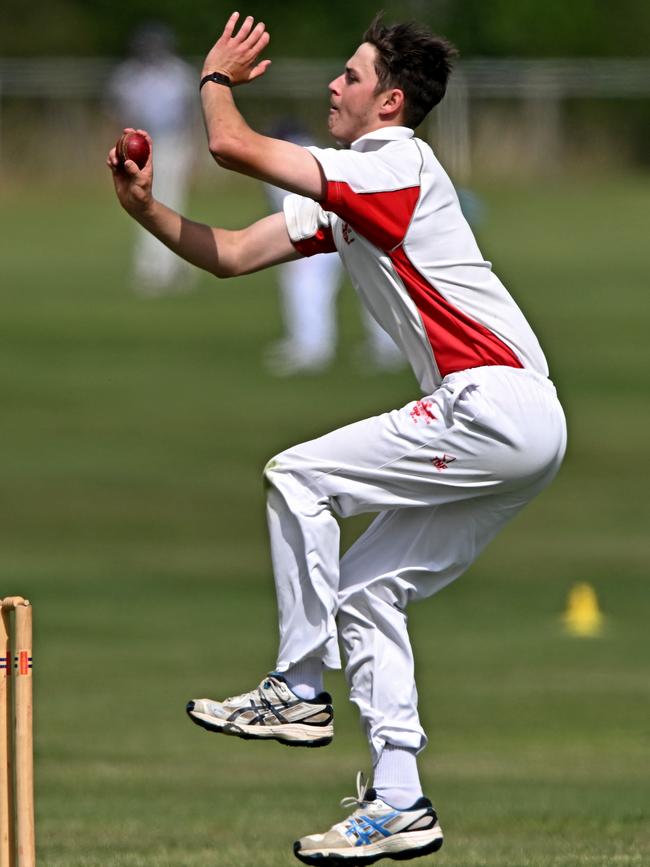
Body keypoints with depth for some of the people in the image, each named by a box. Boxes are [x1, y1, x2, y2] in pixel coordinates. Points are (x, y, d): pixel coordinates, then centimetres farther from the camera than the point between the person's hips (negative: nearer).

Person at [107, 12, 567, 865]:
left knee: (298, 476, -9)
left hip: (496, 406, -10)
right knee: (365, 593, 10)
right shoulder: (342, 194, 19)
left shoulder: (395, 168, -13)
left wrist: (218, 76, 3)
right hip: (516, 428, 10)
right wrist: (146, 208, 8)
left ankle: (299, 690, -4)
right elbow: (231, 254, 20)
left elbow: (233, 146, -16)